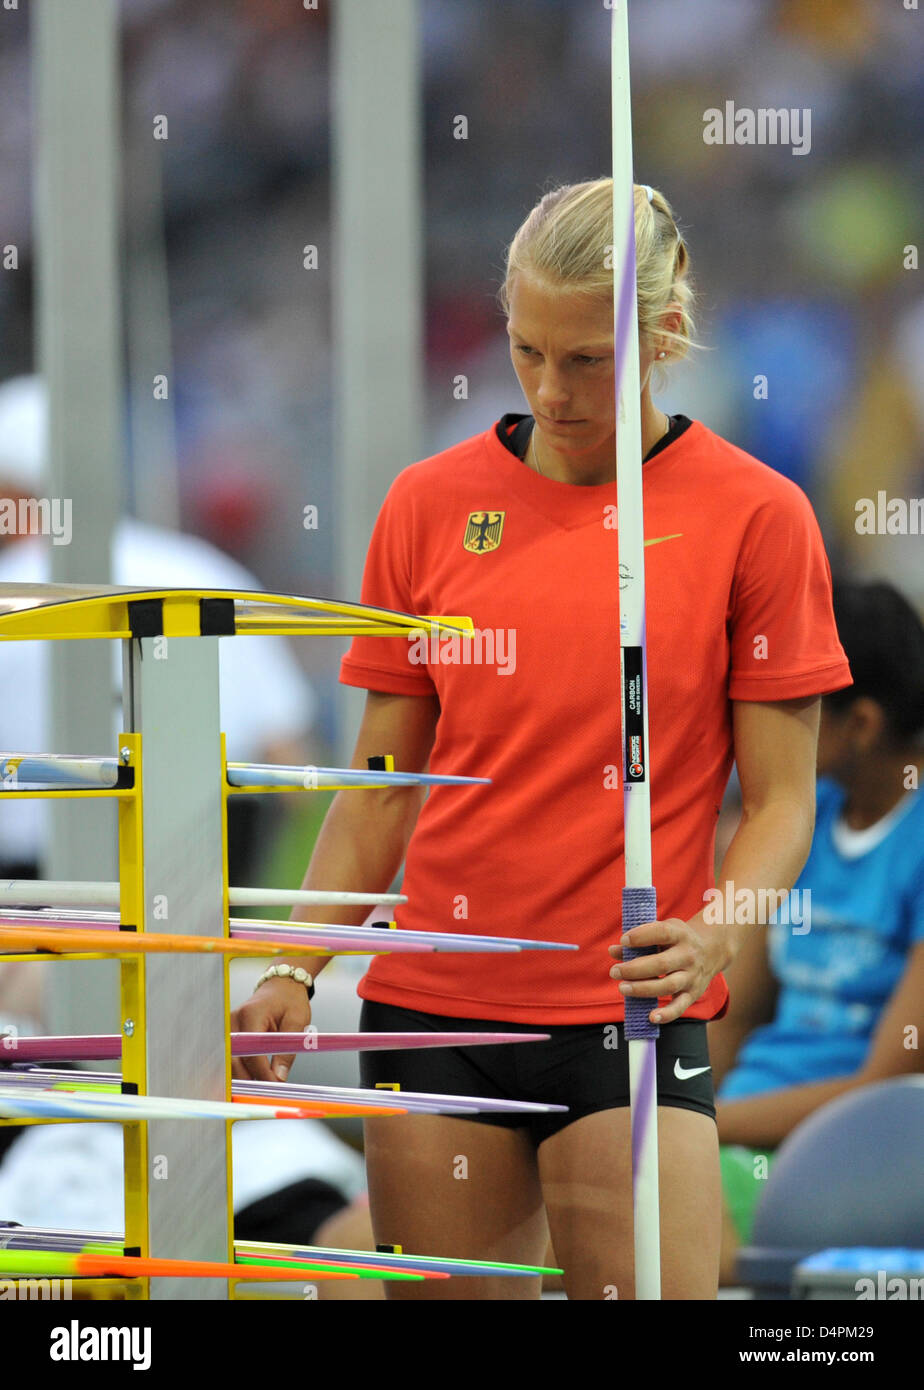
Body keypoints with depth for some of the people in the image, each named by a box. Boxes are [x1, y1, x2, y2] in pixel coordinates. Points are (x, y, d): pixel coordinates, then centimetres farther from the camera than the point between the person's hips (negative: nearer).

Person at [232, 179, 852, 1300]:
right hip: (431, 1000, 3)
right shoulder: (430, 504, 7)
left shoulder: (754, 514, -2)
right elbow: (381, 791, 12)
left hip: (629, 1012, -3)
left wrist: (712, 939, -19)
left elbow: (779, 801, -1)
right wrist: (296, 973, 1)